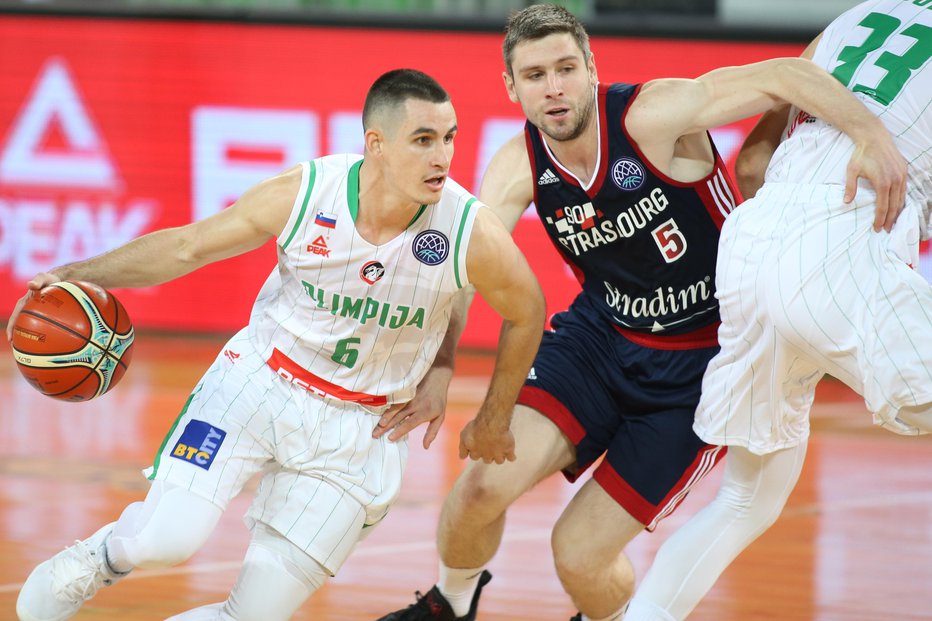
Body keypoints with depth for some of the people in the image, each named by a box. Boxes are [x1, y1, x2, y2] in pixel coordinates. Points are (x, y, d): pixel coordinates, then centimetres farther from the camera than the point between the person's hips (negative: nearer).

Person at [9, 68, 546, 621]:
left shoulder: (472, 233, -19)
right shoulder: (302, 194, -18)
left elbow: (527, 312, 1)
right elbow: (187, 246, -4)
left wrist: (494, 424, 10)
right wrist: (74, 276, -13)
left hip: (356, 429, 1)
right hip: (260, 380, 0)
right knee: (169, 540, -20)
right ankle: (101, 557, 16)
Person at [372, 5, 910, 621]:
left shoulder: (653, 115, -23)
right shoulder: (521, 165, -6)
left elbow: (781, 75, -33)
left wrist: (869, 130, -49)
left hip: (702, 365, -4)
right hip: (601, 335, 4)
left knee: (580, 553, -7)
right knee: (486, 484, -16)